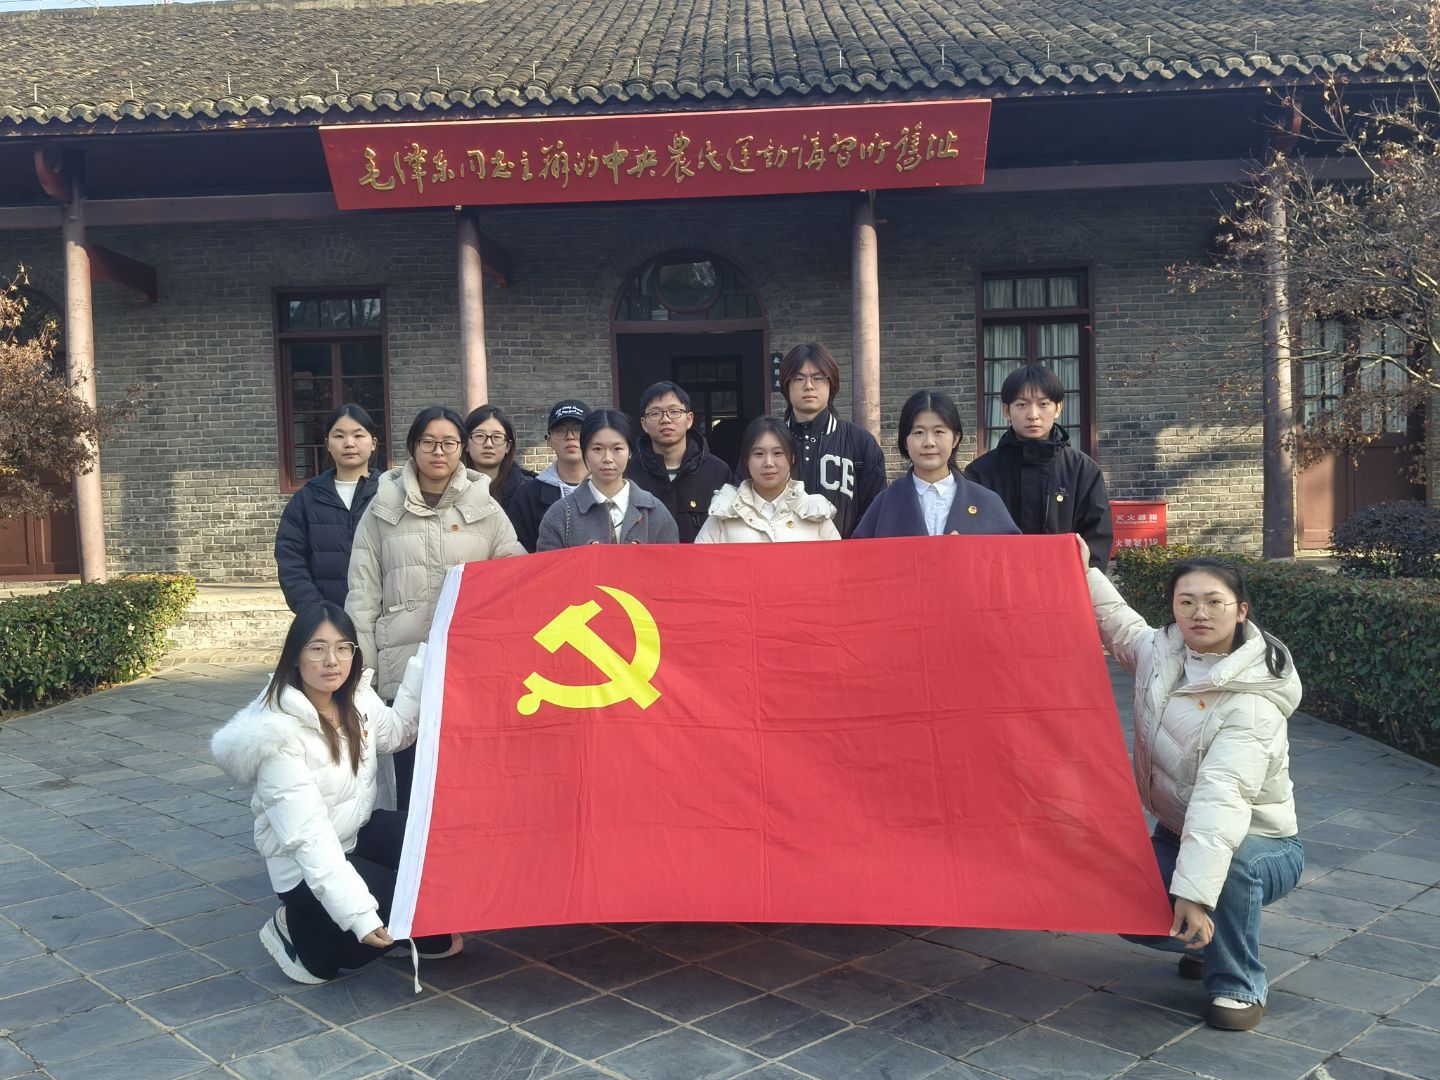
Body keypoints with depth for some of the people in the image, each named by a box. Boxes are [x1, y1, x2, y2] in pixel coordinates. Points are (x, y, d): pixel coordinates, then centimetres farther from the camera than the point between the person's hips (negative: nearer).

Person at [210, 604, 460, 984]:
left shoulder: (357, 697, -5)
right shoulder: (278, 735, -26)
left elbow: (396, 732, 17)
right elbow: (307, 836, -31)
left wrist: (424, 663, 5)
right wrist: (359, 915, -37)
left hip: (360, 832, 7)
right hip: (308, 869, -6)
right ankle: (300, 932, 1)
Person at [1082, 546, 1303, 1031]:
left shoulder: (1253, 702, -27)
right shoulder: (1159, 653, -8)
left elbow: (1221, 796, -39)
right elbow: (1118, 623, 18)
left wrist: (1194, 891, -46)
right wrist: (1084, 572, 12)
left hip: (1259, 847, -5)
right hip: (1177, 833, 6)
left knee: (1231, 861, -39)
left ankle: (1240, 988, -13)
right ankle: (1211, 941, 16)